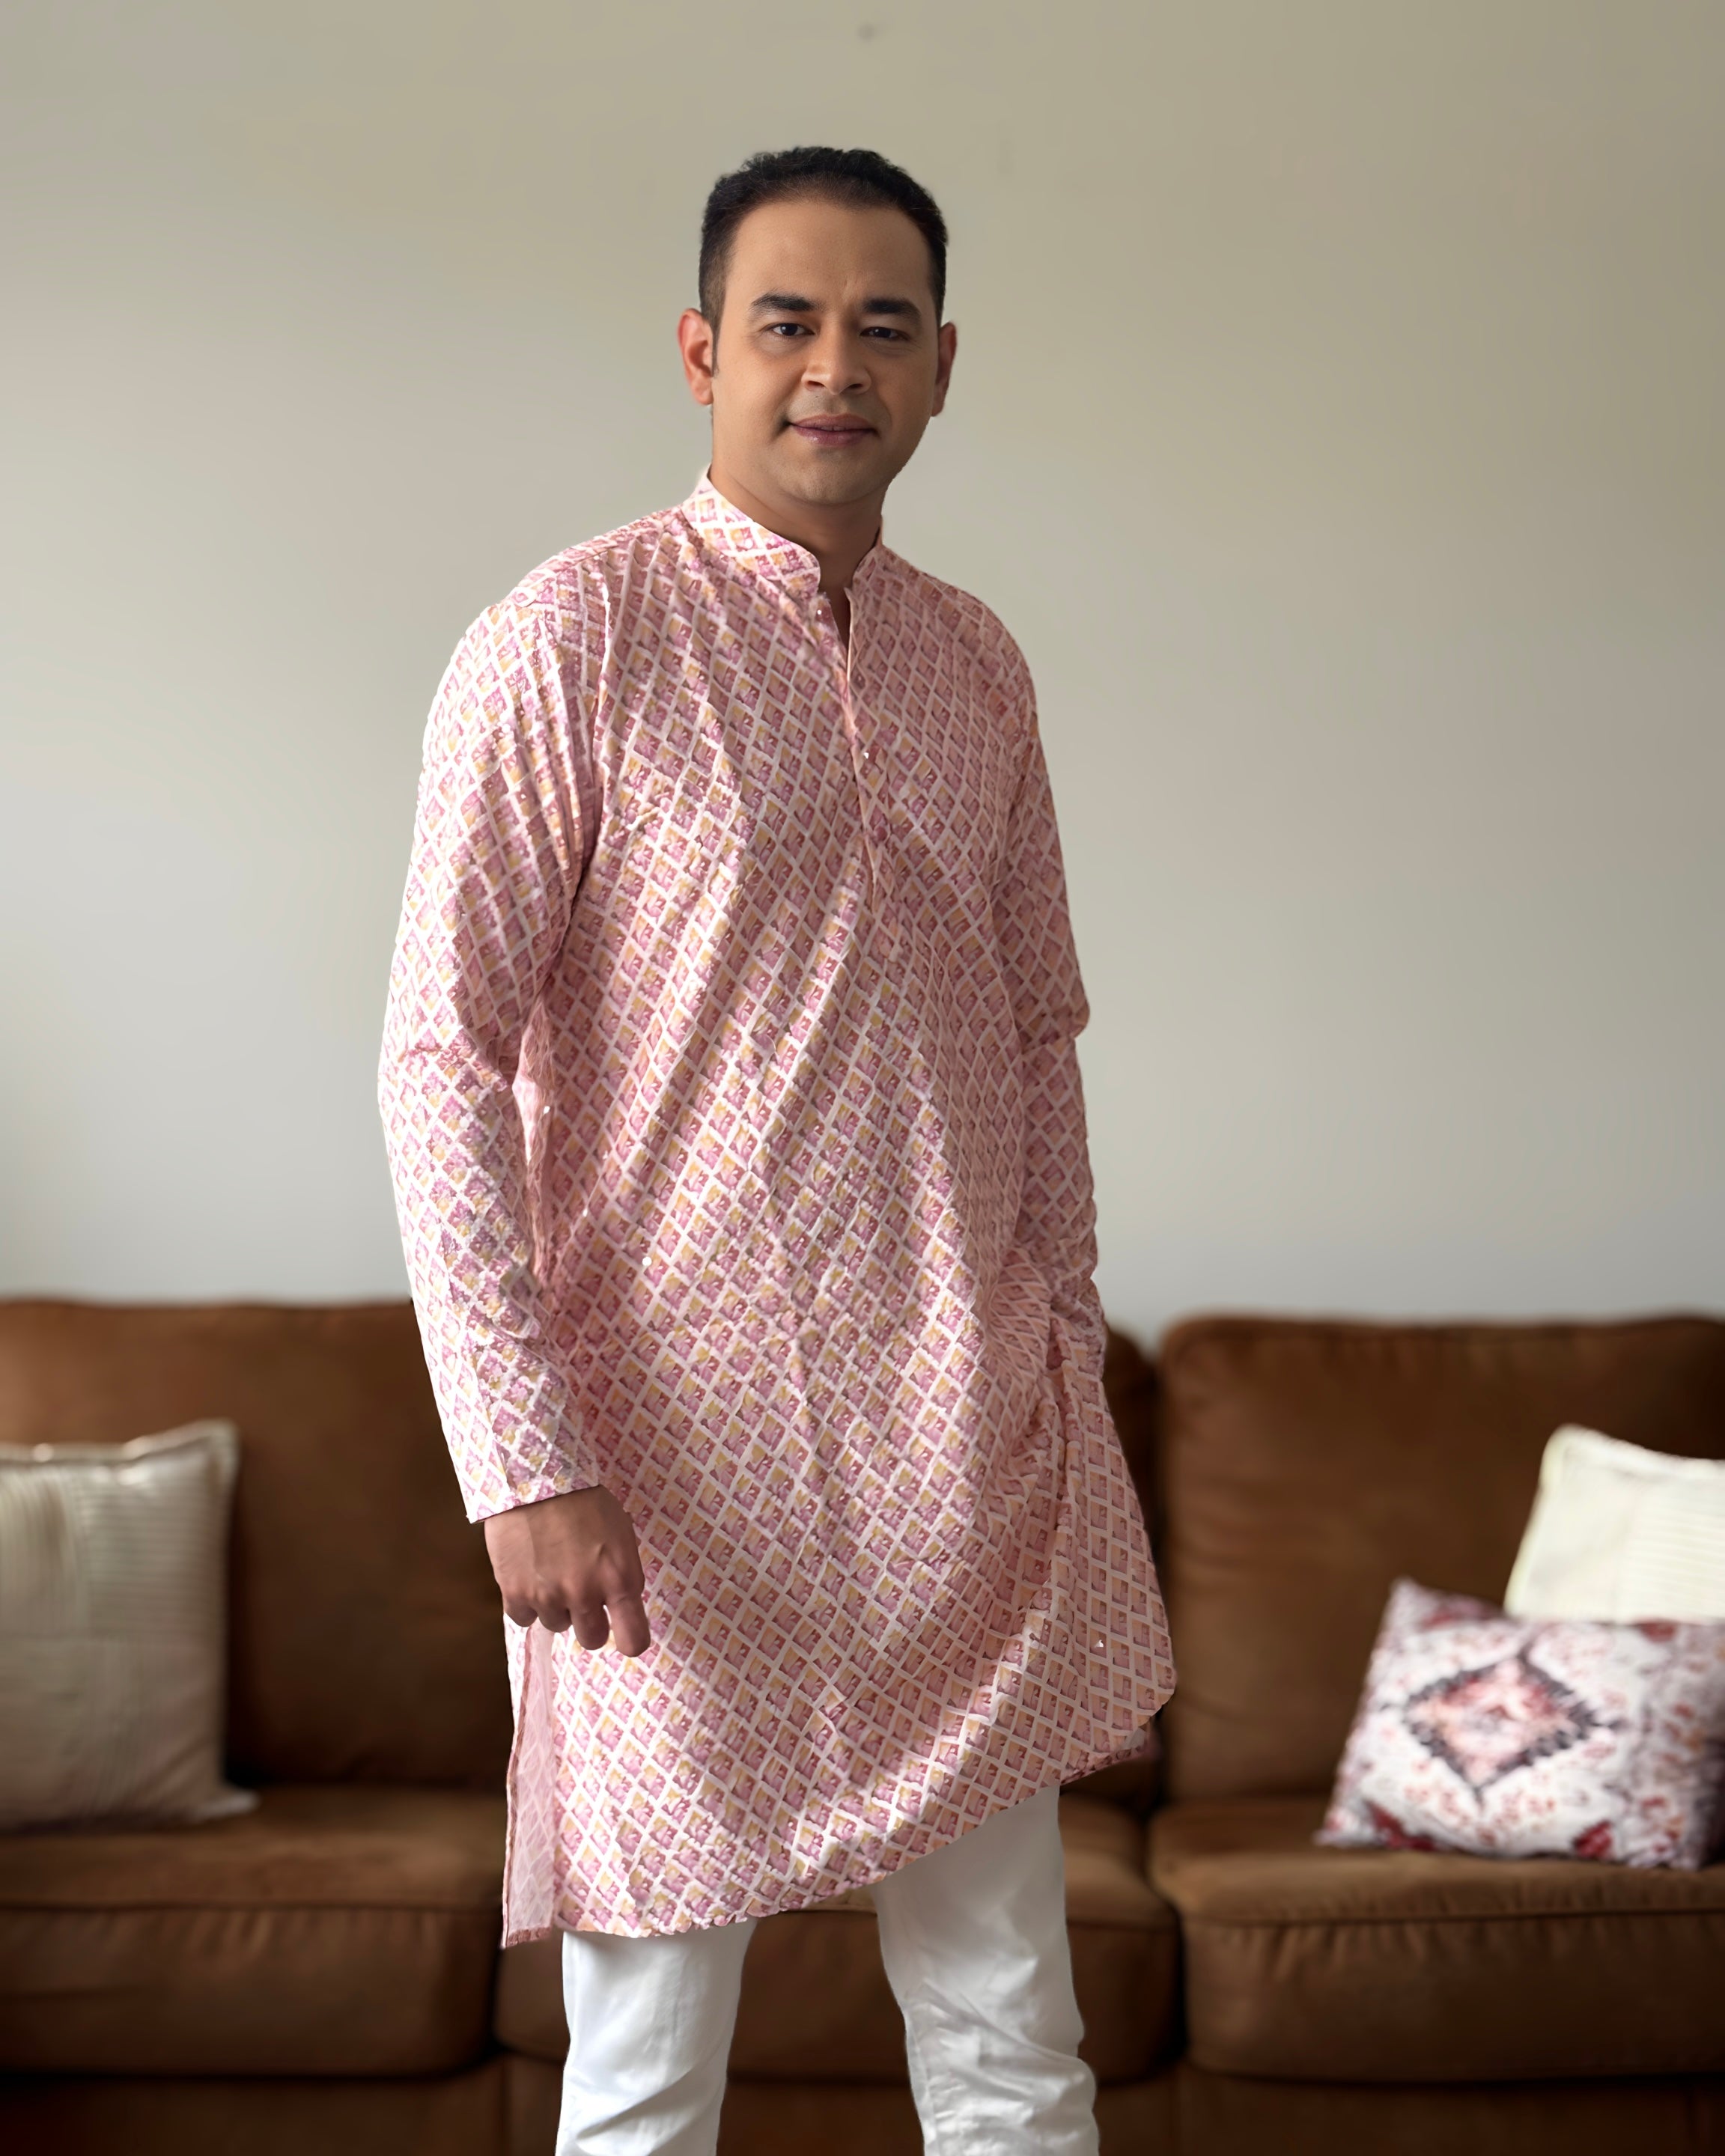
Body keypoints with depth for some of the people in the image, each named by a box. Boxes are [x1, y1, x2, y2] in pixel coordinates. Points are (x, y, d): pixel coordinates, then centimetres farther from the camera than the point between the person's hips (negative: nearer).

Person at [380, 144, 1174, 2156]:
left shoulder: (977, 665, 11)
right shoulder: (569, 642, -8)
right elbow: (441, 1064, -12)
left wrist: (1069, 1362, 12)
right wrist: (523, 1461, -17)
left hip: (968, 1457, 5)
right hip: (676, 1461, -5)